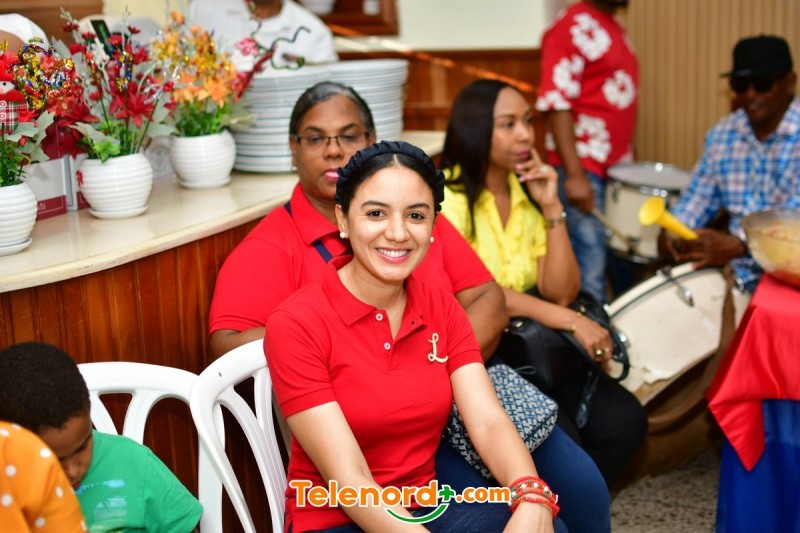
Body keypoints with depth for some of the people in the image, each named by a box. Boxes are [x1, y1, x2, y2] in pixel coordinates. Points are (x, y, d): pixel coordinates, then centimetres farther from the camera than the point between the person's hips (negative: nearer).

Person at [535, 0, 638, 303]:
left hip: (619, 166, 8)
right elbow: (557, 104, -17)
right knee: (589, 276, -7)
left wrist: (628, 162, 17)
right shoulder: (572, 26, -9)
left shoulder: (616, 29, 17)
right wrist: (574, 175, -23)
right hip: (584, 167, -8)